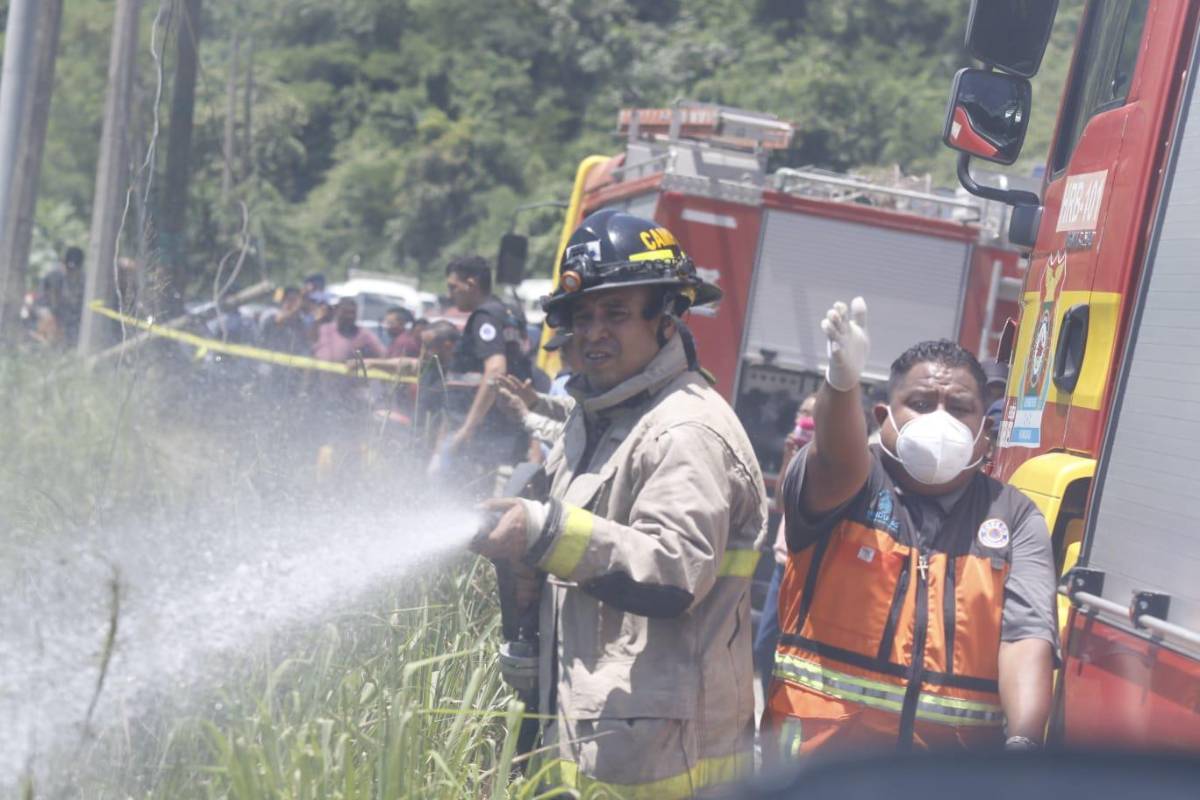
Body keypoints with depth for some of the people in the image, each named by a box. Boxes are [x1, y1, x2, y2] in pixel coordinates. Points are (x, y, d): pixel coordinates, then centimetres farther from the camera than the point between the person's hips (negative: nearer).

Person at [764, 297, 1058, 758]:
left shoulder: (1014, 519, 7)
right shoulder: (845, 484, 3)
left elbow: (1028, 633, -4)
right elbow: (838, 459, -21)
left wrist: (1023, 742, -21)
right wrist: (843, 381, -42)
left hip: (956, 765, 2)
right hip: (823, 754, -1)